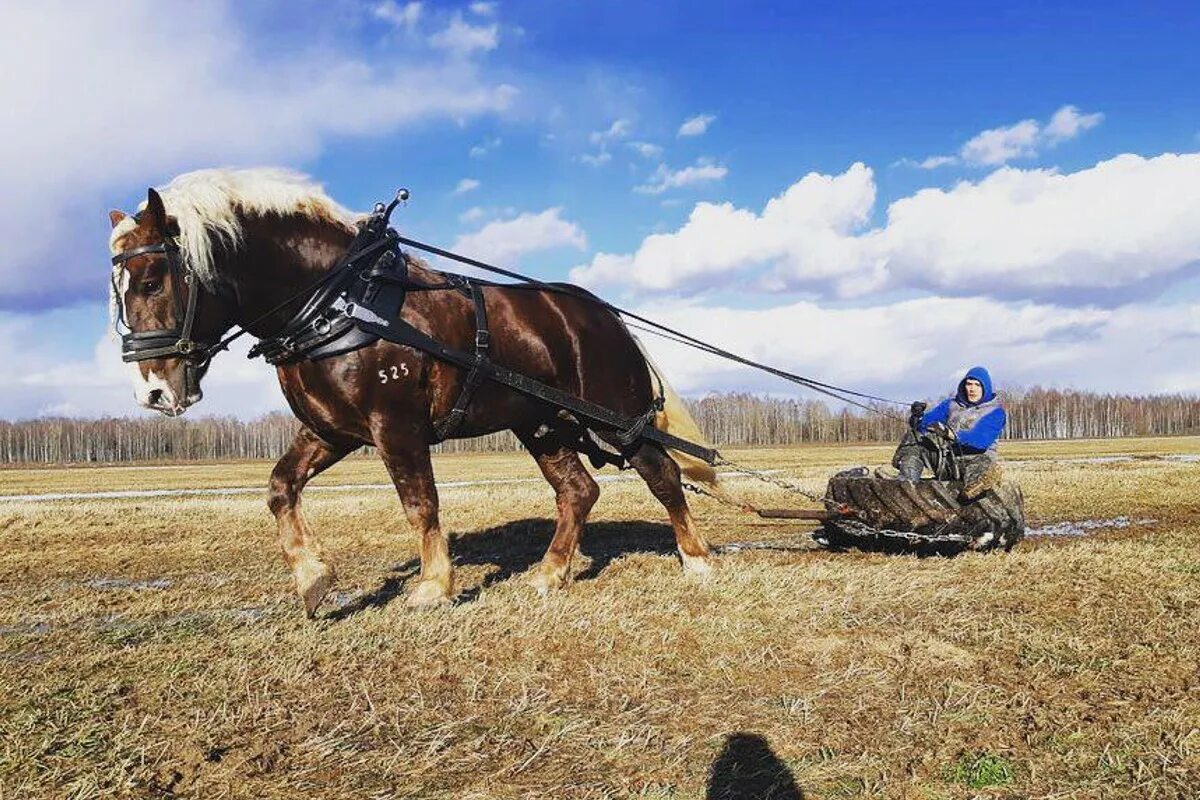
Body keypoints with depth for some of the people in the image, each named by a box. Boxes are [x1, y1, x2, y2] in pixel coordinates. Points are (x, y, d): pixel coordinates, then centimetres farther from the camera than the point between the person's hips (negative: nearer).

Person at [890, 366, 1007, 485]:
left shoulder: (996, 411, -2)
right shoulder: (952, 403, 13)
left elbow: (982, 439, -21)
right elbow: (928, 420, 4)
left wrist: (951, 434, -37)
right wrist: (918, 416, -22)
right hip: (946, 459, 5)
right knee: (914, 436, -14)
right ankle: (907, 484, -29)